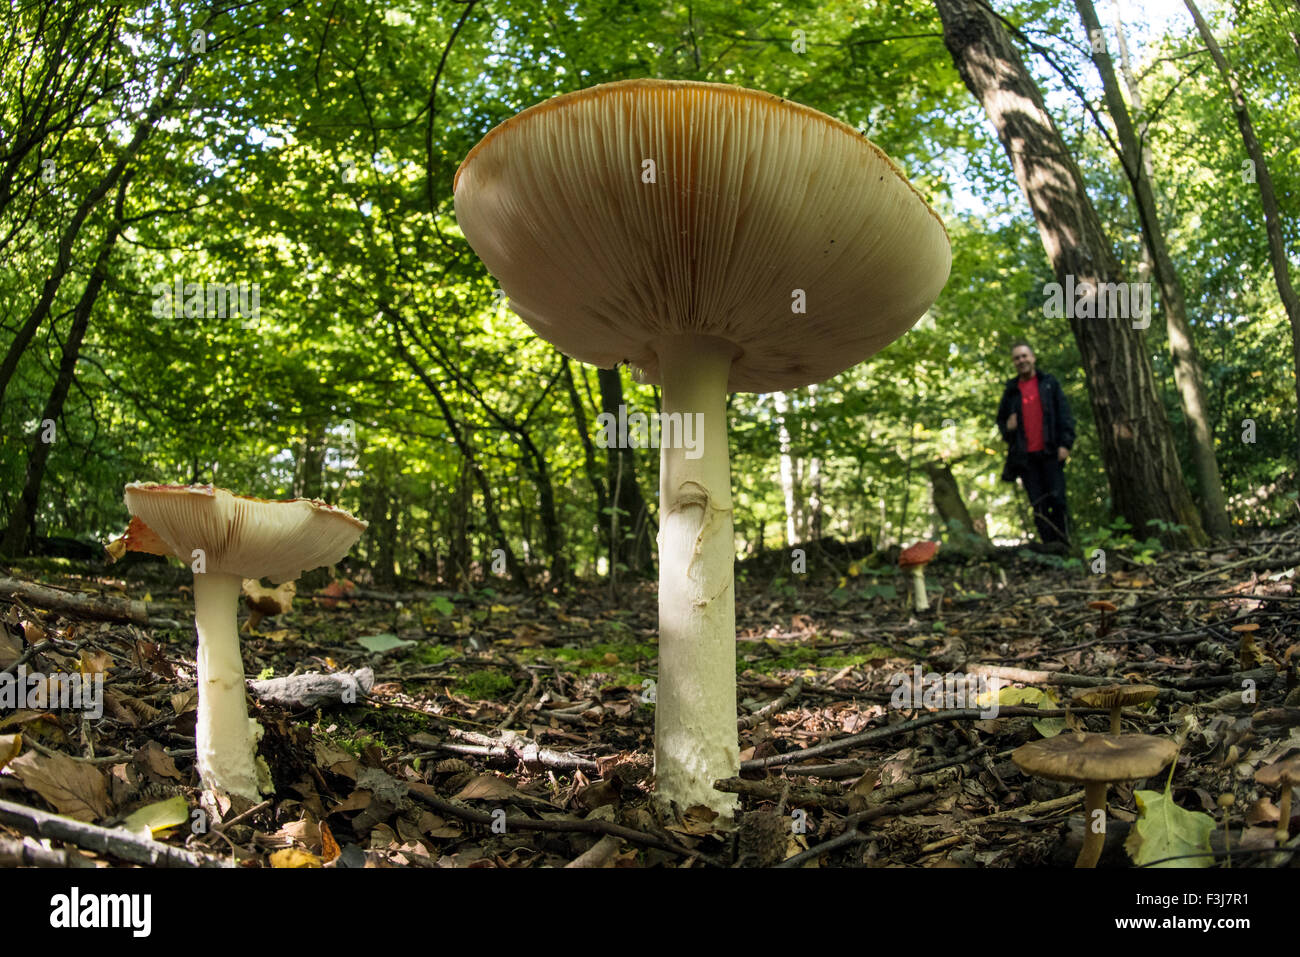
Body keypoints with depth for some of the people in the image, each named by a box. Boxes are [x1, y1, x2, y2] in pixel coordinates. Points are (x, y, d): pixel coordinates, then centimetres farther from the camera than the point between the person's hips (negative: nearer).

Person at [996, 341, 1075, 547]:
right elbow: (1001, 420, 26)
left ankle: (1064, 544, -2)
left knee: (1057, 499, -7)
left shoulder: (1049, 383, 10)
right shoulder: (1011, 391, 16)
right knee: (1038, 506, 0)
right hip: (1026, 456, 2)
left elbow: (1064, 413, 4)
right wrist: (1007, 427, 1)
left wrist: (1065, 444, -7)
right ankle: (1048, 545, 1)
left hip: (1050, 453, -2)